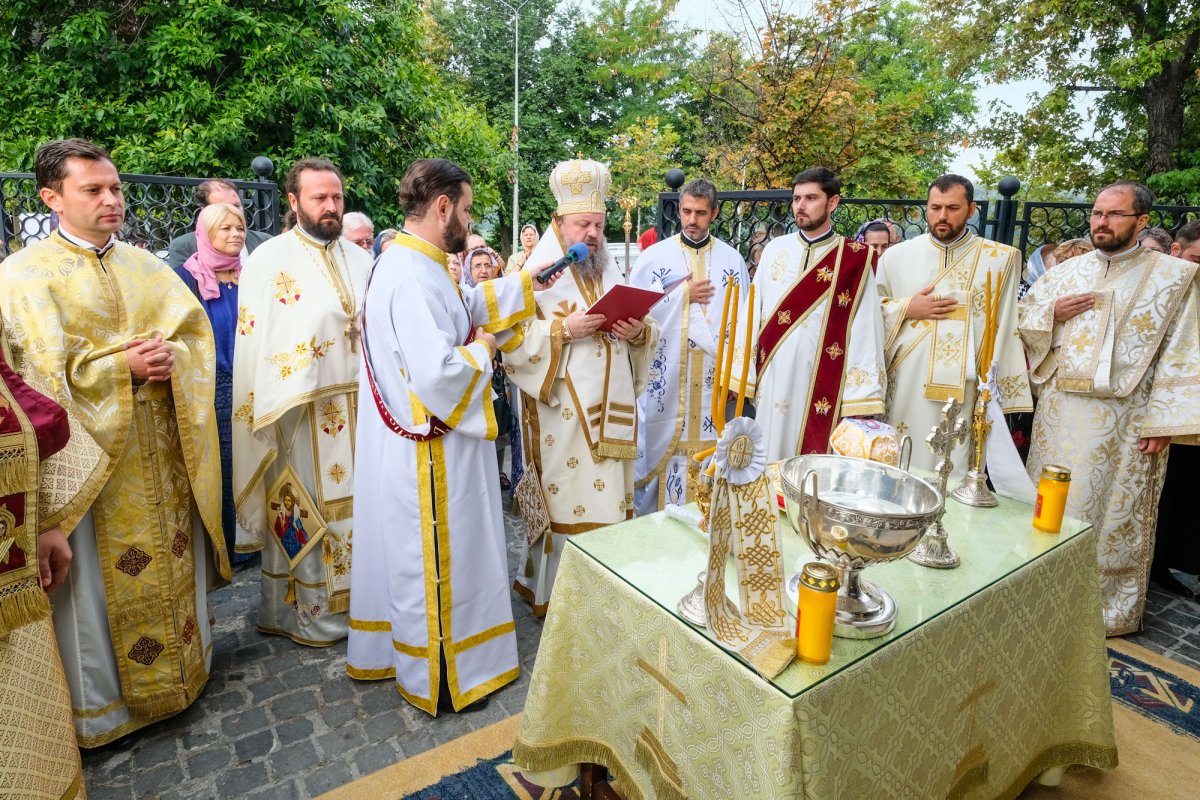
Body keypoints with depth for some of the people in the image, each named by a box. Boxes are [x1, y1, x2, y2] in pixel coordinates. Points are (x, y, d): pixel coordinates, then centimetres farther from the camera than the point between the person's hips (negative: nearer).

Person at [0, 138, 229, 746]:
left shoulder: (146, 266, 11)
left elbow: (197, 331, 6)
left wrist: (170, 357, -14)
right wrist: (123, 366, -19)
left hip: (165, 449, 5)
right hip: (94, 450, -4)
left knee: (173, 557, 14)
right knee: (103, 576, 5)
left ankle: (180, 667, 32)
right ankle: (100, 700, 24)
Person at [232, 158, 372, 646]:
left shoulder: (360, 259, 13)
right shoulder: (270, 260, -3)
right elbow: (258, 340, -9)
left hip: (358, 402, 5)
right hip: (303, 409, -5)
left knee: (356, 501, 11)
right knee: (304, 510, 3)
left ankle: (354, 598, 26)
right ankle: (304, 611, 19)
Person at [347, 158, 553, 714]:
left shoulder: (411, 263, 8)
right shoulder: (411, 277, -25)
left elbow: (464, 306, 20)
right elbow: (438, 374, -31)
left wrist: (525, 284, 18)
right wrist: (481, 350, -13)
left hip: (409, 445, 10)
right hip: (429, 451, -10)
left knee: (404, 551, 23)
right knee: (434, 561, 6)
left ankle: (386, 648, 43)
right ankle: (436, 678, 26)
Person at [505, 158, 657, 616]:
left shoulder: (612, 274, 14)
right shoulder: (537, 275, -3)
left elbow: (642, 338, 15)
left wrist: (639, 331, -8)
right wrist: (563, 329, -22)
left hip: (610, 412, 6)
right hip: (562, 414, -5)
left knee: (609, 504, 11)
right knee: (568, 503, -1)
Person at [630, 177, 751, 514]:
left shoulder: (732, 259, 8)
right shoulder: (654, 256, 2)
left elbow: (745, 318, 7)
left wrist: (736, 363, -4)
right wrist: (684, 295, -8)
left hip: (716, 378, 2)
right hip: (666, 375, -1)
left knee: (712, 447, 4)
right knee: (666, 447, 2)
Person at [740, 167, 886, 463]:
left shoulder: (855, 259, -1)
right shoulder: (775, 249, 8)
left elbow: (865, 328, -4)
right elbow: (753, 312, 8)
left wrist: (860, 396, -9)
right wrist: (741, 373, 5)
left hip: (822, 385, -3)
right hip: (772, 380, 3)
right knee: (768, 463, 9)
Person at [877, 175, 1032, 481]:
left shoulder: (1000, 260, 6)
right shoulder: (897, 256, 8)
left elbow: (1004, 329, 4)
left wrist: (997, 391, -1)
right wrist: (906, 308, -7)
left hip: (962, 391, -1)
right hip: (904, 388, 1)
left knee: (952, 473, 1)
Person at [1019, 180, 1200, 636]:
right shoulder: (1064, 272, 9)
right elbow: (1019, 324, 13)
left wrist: (1162, 422, -12)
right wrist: (1053, 312, -7)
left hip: (1124, 422, -3)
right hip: (1060, 415, 4)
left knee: (1114, 516, 6)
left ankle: (1111, 611, 22)